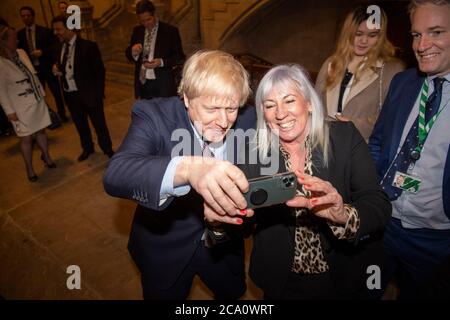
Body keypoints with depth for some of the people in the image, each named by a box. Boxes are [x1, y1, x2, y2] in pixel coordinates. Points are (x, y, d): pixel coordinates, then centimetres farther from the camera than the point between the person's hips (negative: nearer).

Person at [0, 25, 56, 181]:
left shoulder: (21, 53, -1)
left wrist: (41, 93, 13)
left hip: (38, 101, 5)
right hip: (21, 108, -5)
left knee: (41, 131, 17)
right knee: (26, 138, 7)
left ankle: (46, 157, 38)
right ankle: (29, 168, 25)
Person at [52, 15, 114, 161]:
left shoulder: (88, 46, -12)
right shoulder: (60, 48, 7)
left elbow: (99, 71, -11)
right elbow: (60, 67, 17)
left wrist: (99, 94, -13)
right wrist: (56, 69, -7)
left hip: (88, 94, -6)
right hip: (70, 95, 6)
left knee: (99, 124, 6)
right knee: (80, 124, 19)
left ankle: (107, 149, 27)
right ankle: (87, 148, 40)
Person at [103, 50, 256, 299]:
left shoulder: (247, 119, -16)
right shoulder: (153, 115, -26)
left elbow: (249, 182, -13)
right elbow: (114, 176, -42)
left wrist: (230, 204, -37)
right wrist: (187, 168, -61)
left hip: (224, 244, 3)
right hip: (165, 248, -2)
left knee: (234, 293, 29)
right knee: (165, 293, 25)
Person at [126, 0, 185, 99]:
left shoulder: (170, 31, -3)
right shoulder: (137, 31, 10)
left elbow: (179, 57, -3)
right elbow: (128, 55, 13)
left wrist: (161, 62, -19)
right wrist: (133, 52, -11)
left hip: (162, 85, -3)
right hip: (143, 83, 4)